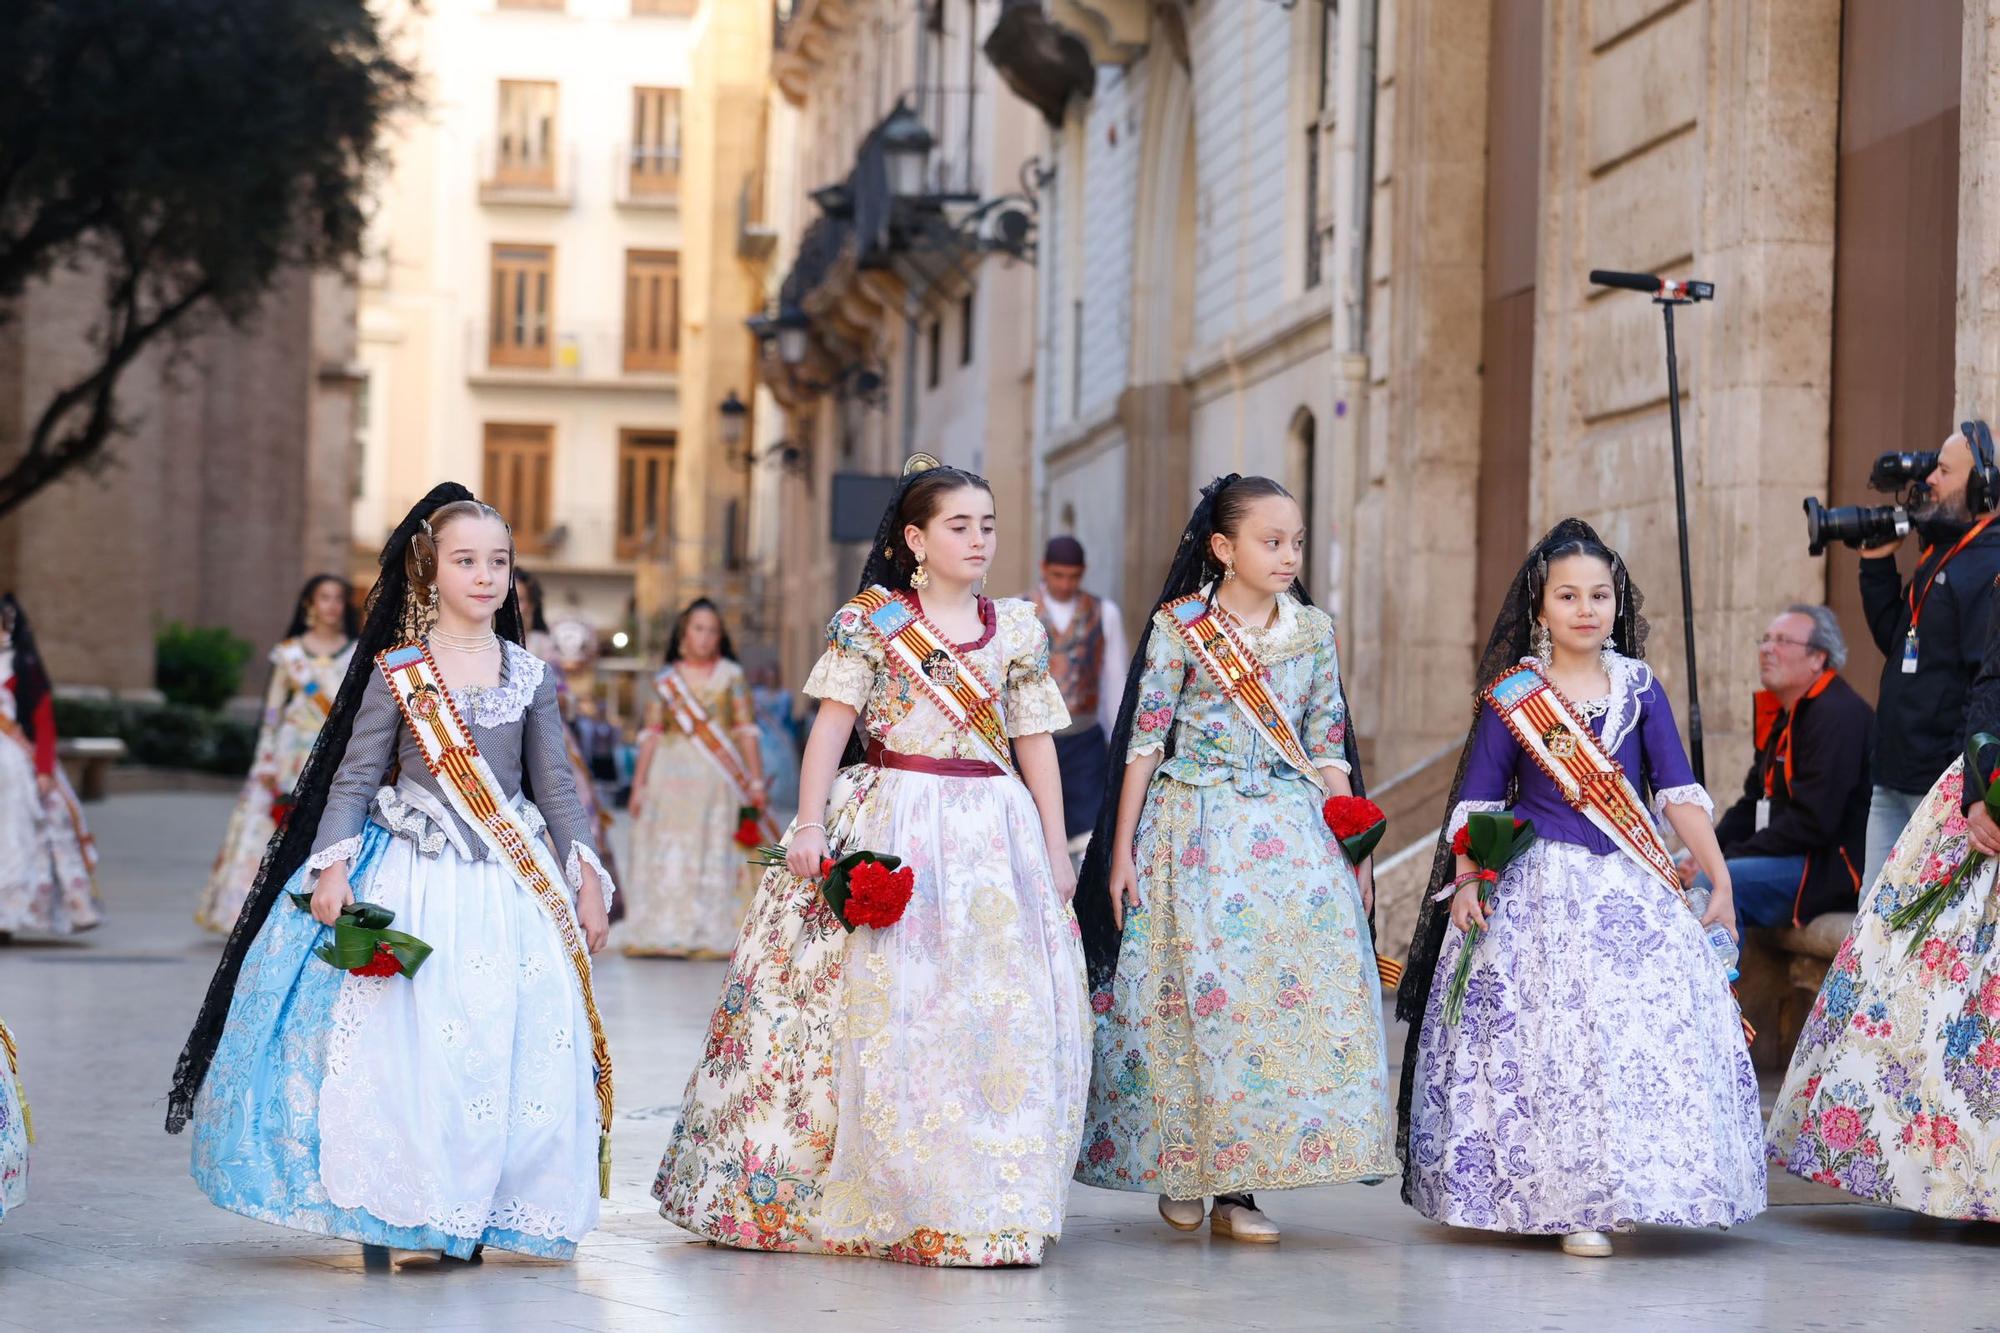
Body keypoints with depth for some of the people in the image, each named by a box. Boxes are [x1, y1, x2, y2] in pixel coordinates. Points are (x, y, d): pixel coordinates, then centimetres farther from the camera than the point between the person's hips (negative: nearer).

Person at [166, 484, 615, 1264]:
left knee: (512, 1049, -2)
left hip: (512, 882, 3)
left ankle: (471, 1217, 7)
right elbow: (355, 775, -1)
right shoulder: (396, 671, 0)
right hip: (414, 878, -3)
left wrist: (587, 877, 6)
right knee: (397, 1042, -9)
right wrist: (332, 866, -12)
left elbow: (555, 784, 11)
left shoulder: (529, 675, 8)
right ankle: (385, 1212, 2)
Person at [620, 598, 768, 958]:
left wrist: (756, 781, 0)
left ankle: (710, 935, -3)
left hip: (717, 779, -1)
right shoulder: (665, 680, 9)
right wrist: (639, 784, 6)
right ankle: (662, 934, 2)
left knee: (713, 855, -4)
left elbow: (746, 730, 5)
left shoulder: (731, 676, 6)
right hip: (670, 776, 1)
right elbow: (651, 734, 10)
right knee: (667, 855, -1)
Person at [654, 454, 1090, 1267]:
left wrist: (1056, 852, 9)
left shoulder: (1017, 630, 11)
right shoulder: (871, 619, 1)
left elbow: (1035, 744, 13)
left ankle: (984, 1202, 8)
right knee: (881, 1011, -5)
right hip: (890, 826, -3)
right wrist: (811, 826, -11)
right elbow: (832, 724, -2)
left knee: (998, 1018, 0)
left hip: (994, 833, 3)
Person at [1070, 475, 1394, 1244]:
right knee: (1193, 995, -4)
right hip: (1197, 828, -3)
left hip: (1292, 833, 3)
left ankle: (1236, 1188, 0)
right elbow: (1144, 740, 0)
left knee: (1295, 995, -5)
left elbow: (1327, 747, 13)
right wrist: (1122, 849, -4)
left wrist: (1354, 849, 9)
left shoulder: (1314, 631, 10)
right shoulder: (1178, 626, -1)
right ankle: (1181, 1166, 13)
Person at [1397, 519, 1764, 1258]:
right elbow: (1478, 801, 2)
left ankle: (1605, 1195, 11)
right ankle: (1563, 1200, 1)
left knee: (1644, 1036, -1)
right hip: (1541, 888, -3)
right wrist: (1466, 880, -9)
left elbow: (1679, 791, 6)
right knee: (1545, 1042, -6)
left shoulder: (1639, 689, 6)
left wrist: (1720, 879, 1)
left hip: (1633, 891, 3)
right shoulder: (1509, 697, 0)